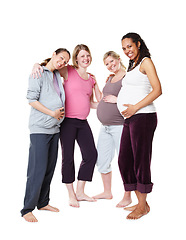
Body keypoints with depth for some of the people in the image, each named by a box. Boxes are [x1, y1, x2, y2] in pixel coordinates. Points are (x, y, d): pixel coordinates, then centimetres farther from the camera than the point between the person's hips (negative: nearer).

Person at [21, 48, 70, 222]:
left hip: (54, 128, 8)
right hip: (40, 128, -8)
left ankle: (43, 203, 22)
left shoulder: (57, 76, 17)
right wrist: (52, 113, -11)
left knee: (50, 168, 10)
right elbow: (31, 99, -11)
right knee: (38, 169, -9)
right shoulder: (39, 73, -4)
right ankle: (27, 209, 0)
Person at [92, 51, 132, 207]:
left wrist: (117, 100, -16)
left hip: (120, 125, -9)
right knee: (102, 160, 13)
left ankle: (127, 196, 10)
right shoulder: (110, 78, 18)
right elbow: (101, 99, 24)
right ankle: (107, 192, 29)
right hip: (105, 126, 9)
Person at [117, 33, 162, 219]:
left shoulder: (146, 62, -2)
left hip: (143, 117, -9)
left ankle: (143, 206, 9)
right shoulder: (132, 66, 23)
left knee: (140, 160, -4)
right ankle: (140, 202, 20)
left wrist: (135, 107, -17)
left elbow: (157, 90, -14)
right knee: (124, 160, 9)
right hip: (130, 119, 9)